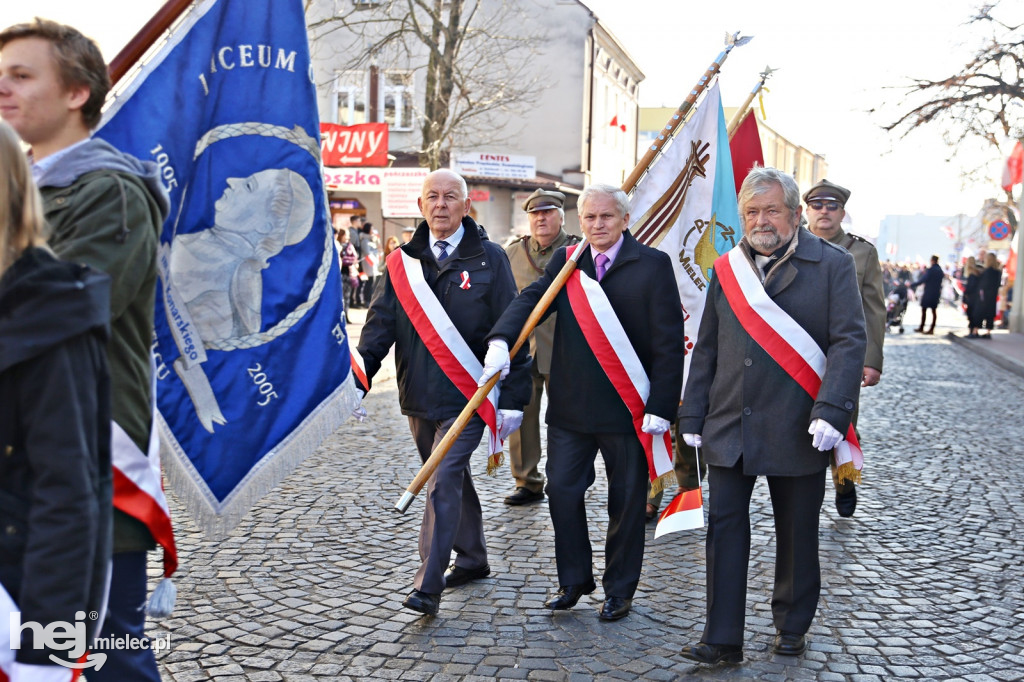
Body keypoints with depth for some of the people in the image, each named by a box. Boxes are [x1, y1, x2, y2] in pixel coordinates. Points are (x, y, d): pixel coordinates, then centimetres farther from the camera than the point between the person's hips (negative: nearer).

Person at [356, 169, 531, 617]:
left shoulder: (488, 259, -2)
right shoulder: (402, 262, 7)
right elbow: (379, 326, 4)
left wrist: (513, 398, -6)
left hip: (467, 396, -4)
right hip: (418, 396, 4)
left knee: (443, 483, -11)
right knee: (453, 480, 17)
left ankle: (428, 587, -7)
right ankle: (472, 559, 34)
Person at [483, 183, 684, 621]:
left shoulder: (652, 265, -6)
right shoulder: (566, 262, 7)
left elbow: (669, 342, -8)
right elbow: (532, 300, -7)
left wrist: (662, 406, -12)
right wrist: (501, 338, -27)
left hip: (628, 408, -3)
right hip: (570, 406, 4)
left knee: (626, 502, 9)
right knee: (562, 491, 8)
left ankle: (619, 590, 26)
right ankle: (574, 580, 27)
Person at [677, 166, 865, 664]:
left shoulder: (833, 265, -3)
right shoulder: (727, 269, 8)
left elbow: (850, 341, -9)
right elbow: (706, 349, 11)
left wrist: (831, 412, -20)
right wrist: (693, 416, 8)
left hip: (797, 431, -3)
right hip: (729, 427, 3)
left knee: (797, 533, 12)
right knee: (724, 527, 2)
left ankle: (792, 627, 32)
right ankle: (723, 640, 10)